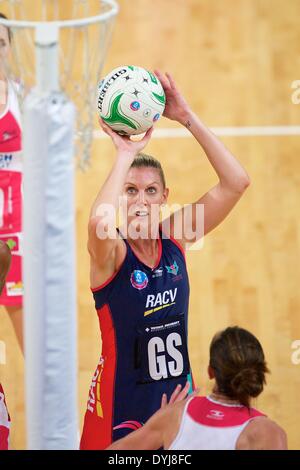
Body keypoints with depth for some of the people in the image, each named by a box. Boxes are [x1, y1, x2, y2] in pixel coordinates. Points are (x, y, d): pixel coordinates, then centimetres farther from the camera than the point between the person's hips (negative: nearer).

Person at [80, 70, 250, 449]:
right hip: (121, 402, -4)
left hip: (177, 391, 4)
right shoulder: (111, 252, -16)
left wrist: (187, 118, -18)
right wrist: (125, 154, -32)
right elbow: (100, 223, -42)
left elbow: (236, 183, -11)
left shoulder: (175, 238, -4)